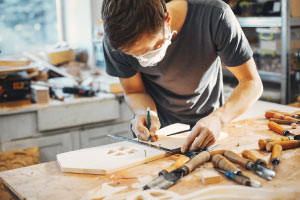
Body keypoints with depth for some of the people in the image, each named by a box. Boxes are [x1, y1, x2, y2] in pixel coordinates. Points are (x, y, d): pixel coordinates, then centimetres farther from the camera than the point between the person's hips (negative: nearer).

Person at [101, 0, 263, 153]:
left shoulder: (214, 16, -28)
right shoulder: (115, 42, -22)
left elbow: (251, 82, -21)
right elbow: (134, 92, -6)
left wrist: (218, 119, -39)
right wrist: (148, 114, -29)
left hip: (206, 125, 0)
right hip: (159, 129, 0)